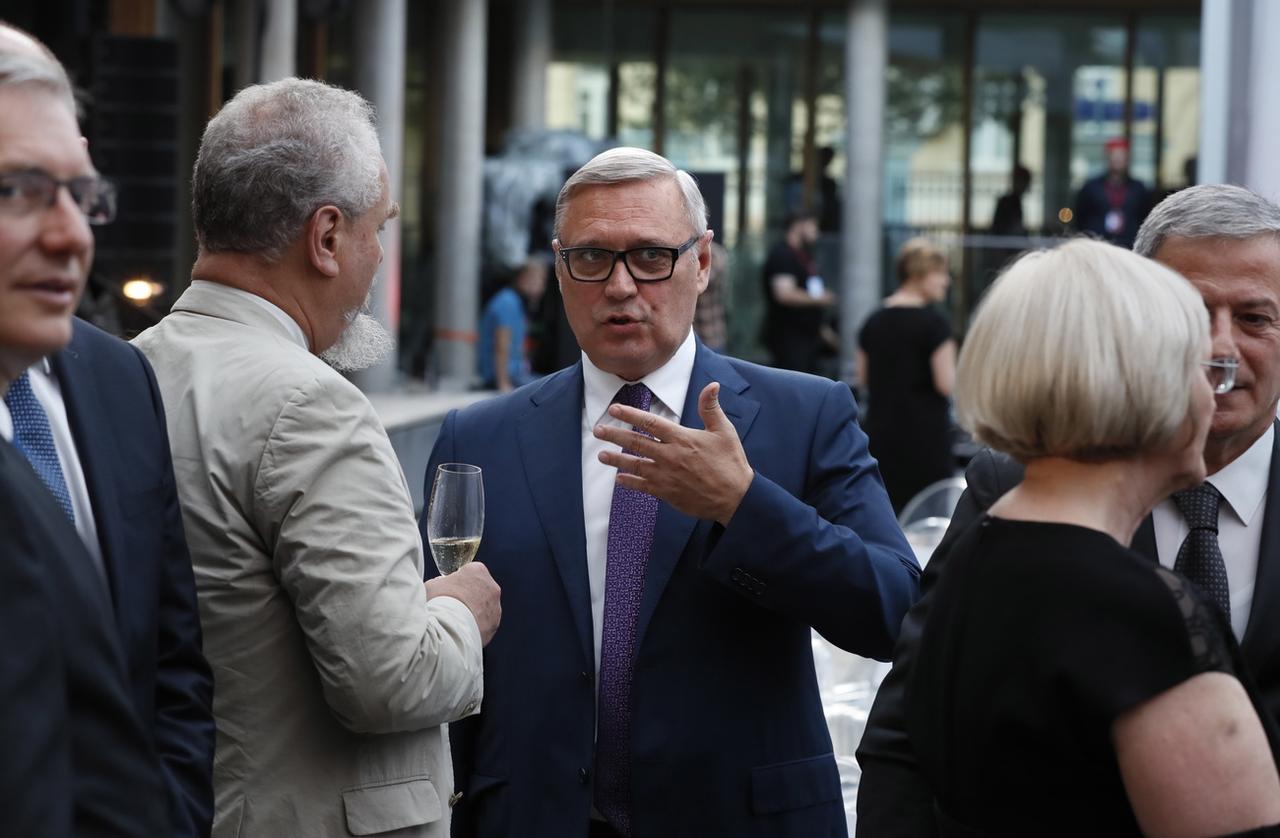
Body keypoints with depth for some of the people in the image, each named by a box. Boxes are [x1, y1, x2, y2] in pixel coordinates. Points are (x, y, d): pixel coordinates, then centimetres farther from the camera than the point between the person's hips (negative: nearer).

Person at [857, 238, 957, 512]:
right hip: (925, 433, -6)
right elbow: (947, 384, -15)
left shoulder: (874, 322, 7)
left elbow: (863, 378, 13)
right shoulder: (933, 324, -13)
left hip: (880, 432, 6)